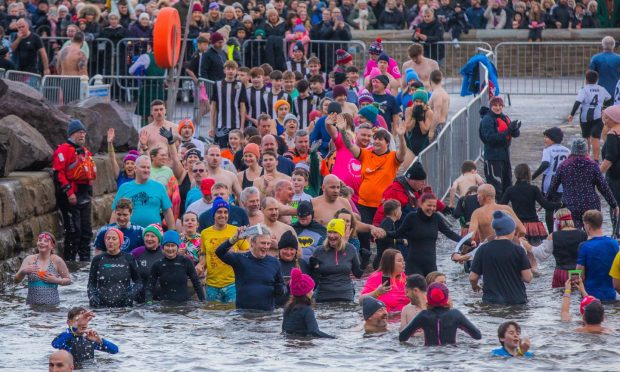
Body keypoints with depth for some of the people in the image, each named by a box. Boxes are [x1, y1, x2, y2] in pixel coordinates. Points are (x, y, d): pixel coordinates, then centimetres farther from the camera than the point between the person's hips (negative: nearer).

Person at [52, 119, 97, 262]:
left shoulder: (85, 152, 18)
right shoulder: (64, 150, -10)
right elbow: (59, 173, -17)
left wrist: (90, 194, 23)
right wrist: (69, 192, -21)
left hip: (84, 196, 9)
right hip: (70, 197, -9)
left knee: (86, 231, 10)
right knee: (74, 230, -9)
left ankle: (85, 259, 17)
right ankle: (69, 260, -4)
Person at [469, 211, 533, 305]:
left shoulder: (483, 250, -2)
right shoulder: (518, 250, -6)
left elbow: (473, 278, 2)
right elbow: (527, 278, -6)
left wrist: (474, 286, 25)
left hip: (491, 300, 1)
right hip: (517, 300, -1)